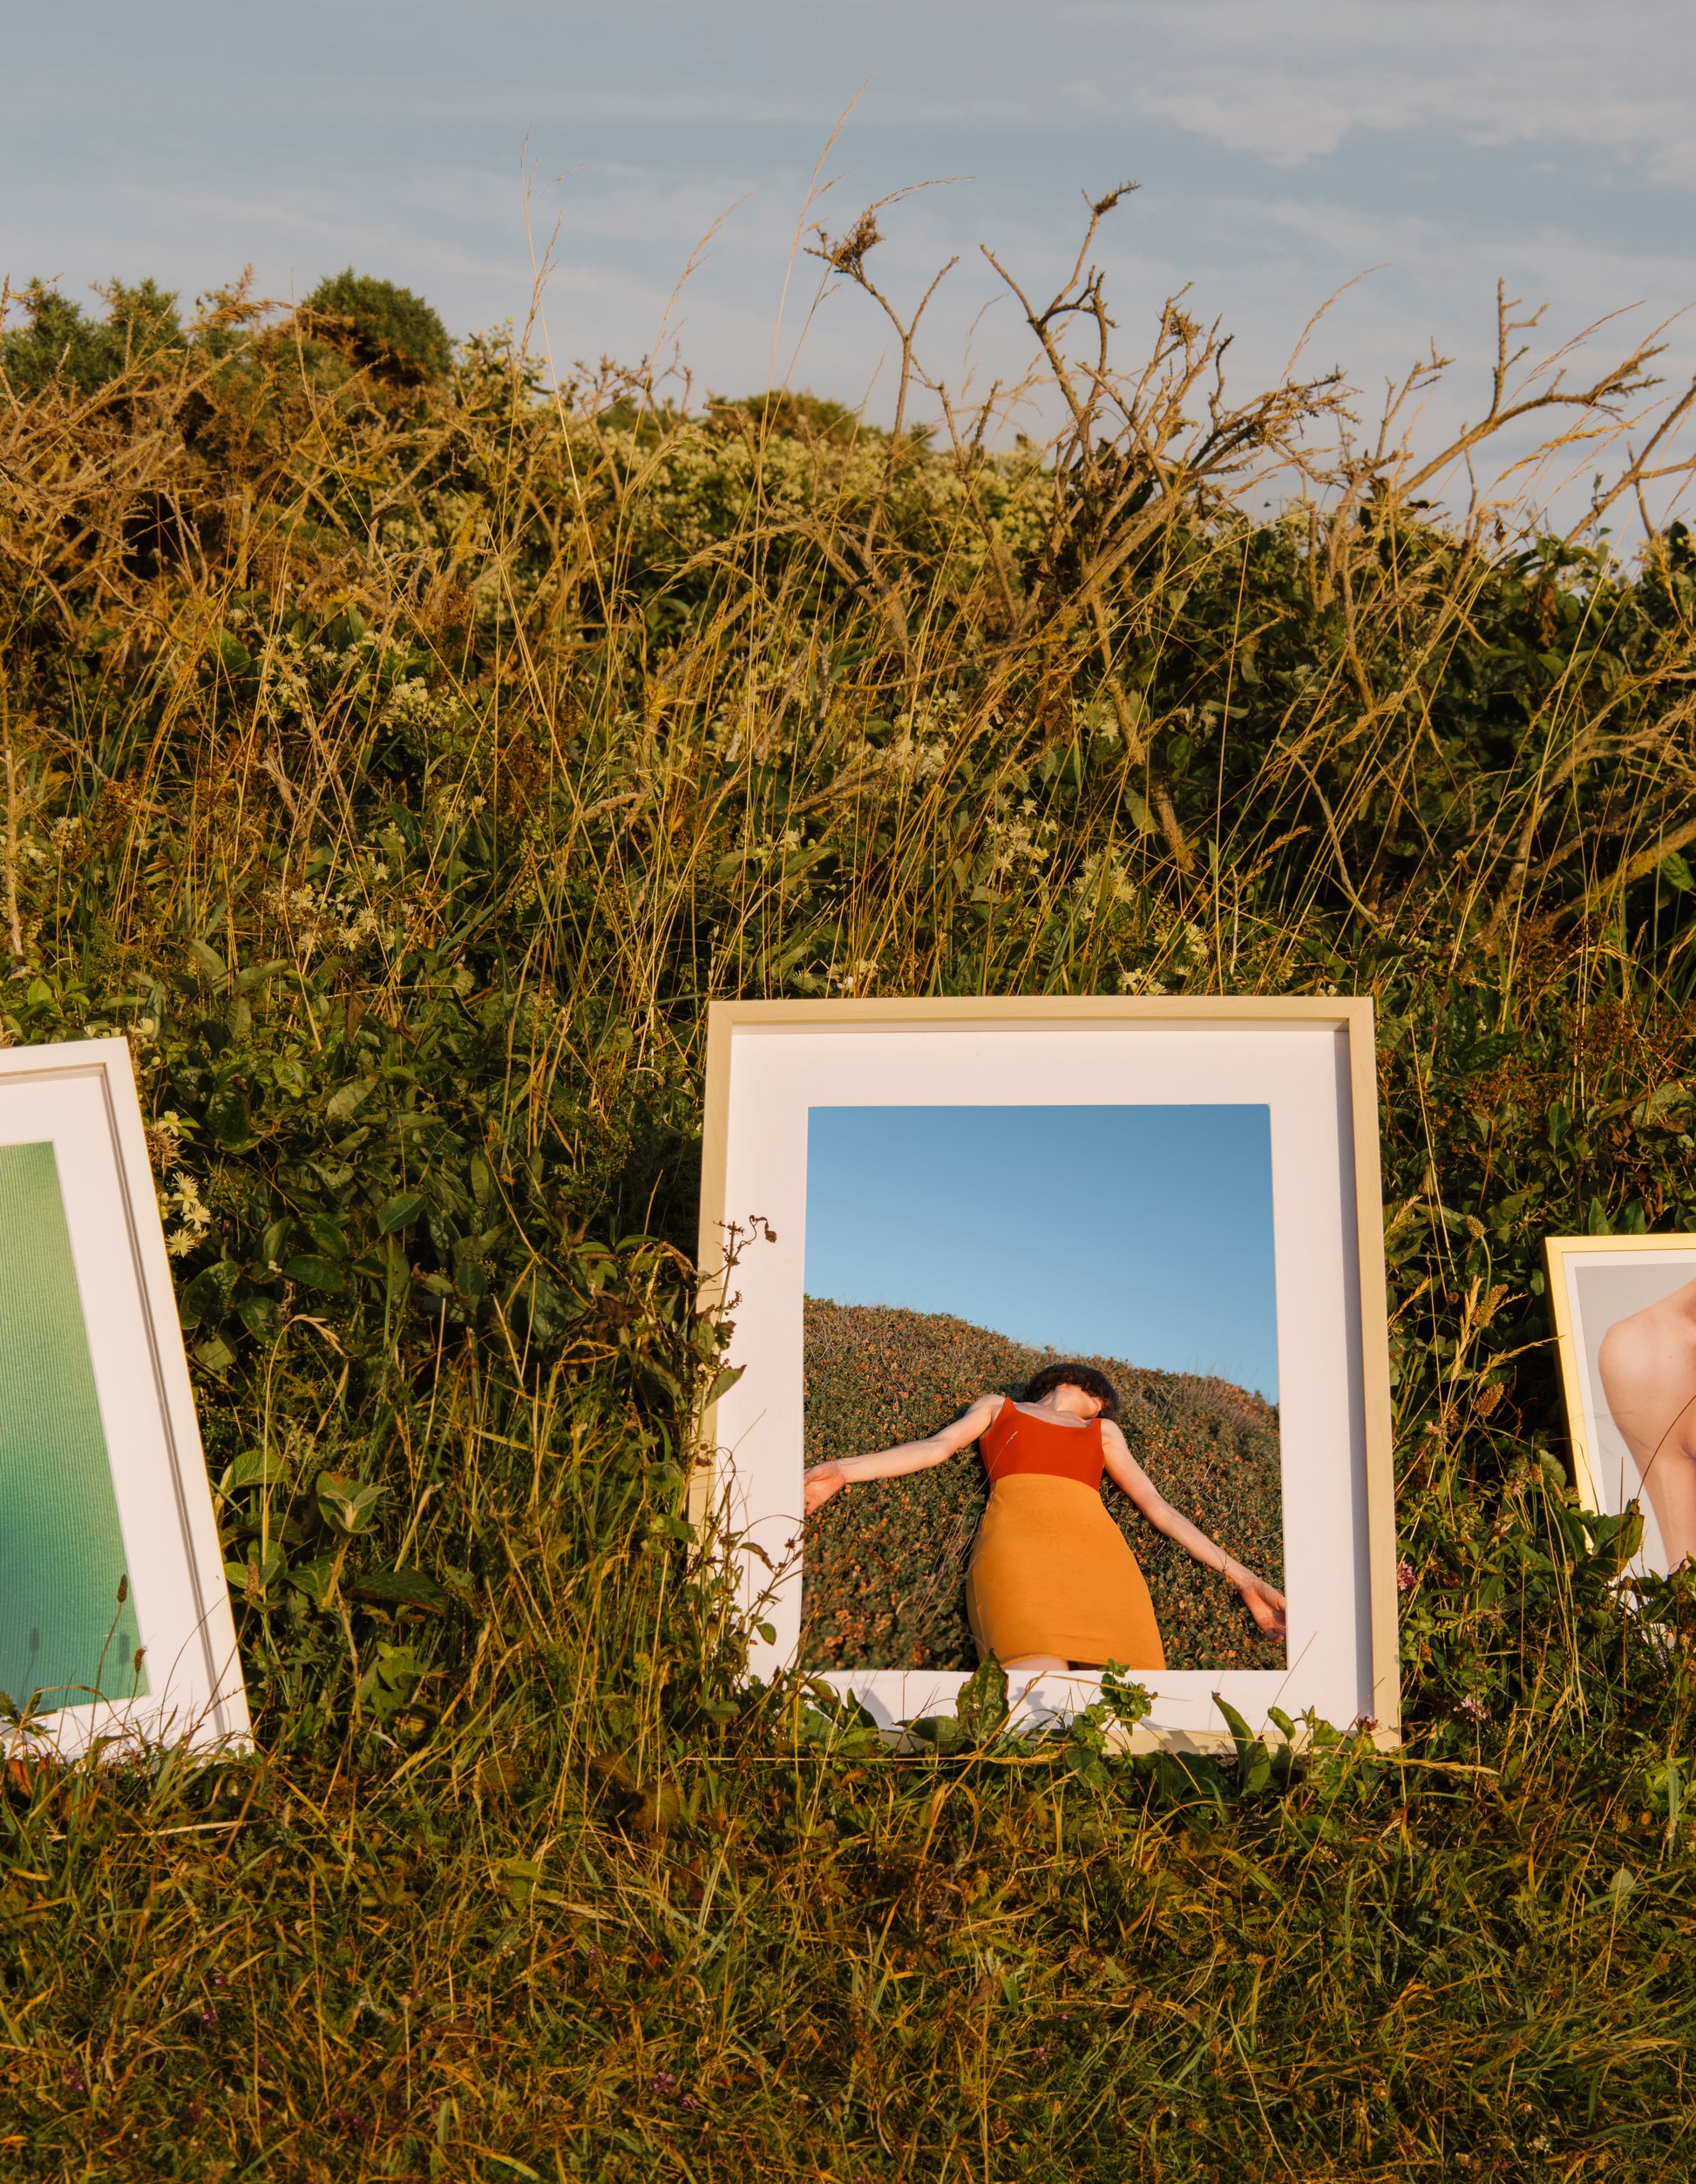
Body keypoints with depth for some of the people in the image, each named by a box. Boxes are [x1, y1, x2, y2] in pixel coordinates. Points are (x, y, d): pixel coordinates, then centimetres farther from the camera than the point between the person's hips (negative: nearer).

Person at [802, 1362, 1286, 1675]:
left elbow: (1159, 1508, 31)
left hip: (1097, 1543, 3)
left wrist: (1243, 1579, 21)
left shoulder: (1103, 1431, 38)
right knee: (1037, 1667, -33)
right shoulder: (997, 1407, 33)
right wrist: (842, 1470, -1)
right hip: (1019, 1537, -2)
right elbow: (937, 1447, 17)